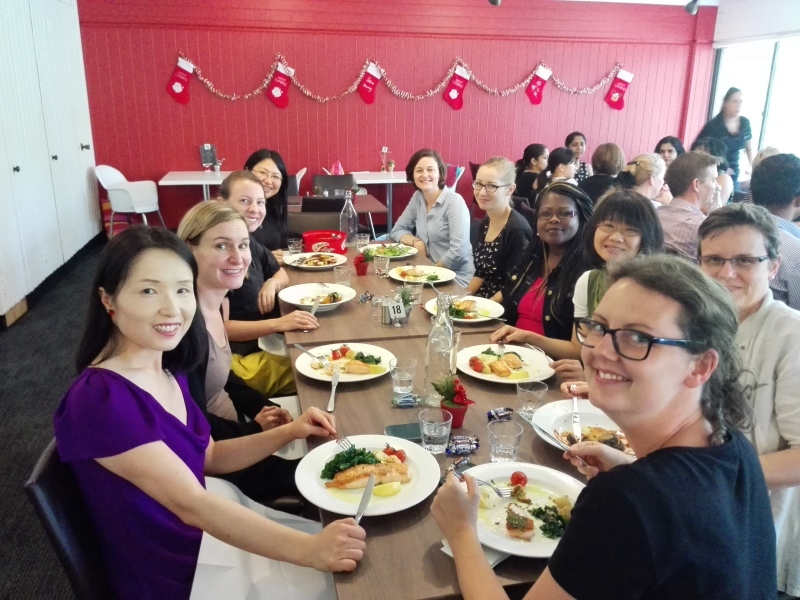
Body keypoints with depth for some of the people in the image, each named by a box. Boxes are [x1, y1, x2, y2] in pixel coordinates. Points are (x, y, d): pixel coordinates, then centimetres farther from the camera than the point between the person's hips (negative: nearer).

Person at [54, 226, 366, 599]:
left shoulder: (167, 370, -1)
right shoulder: (100, 399, -28)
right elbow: (192, 505, -31)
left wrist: (290, 432, -3)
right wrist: (311, 549, -35)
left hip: (207, 538, 7)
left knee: (348, 556, 13)